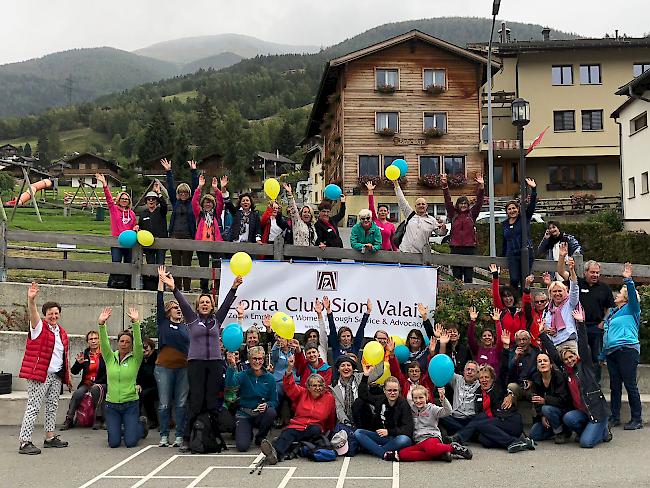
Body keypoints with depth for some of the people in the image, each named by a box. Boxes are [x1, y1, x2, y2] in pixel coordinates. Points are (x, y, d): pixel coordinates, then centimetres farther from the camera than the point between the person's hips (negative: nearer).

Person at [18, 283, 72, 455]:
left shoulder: (62, 333, 14)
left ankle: (50, 437, 23)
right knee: (33, 407, -8)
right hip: (39, 375, -7)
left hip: (57, 376, 7)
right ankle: (25, 442, -6)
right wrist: (31, 300, -47)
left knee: (52, 407, 13)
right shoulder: (39, 327, -5)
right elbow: (33, 314, -27)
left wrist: (68, 376, 18)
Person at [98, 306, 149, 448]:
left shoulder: (135, 359, -2)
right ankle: (119, 429, 32)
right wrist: (101, 324, -27)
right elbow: (103, 343, -11)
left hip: (130, 404, -2)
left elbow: (138, 343, -17)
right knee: (114, 443, -4)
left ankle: (141, 425, 27)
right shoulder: (110, 358, 4)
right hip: (112, 405, 2)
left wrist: (135, 323, -30)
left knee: (130, 442, -6)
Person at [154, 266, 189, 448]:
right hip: (164, 367, -2)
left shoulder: (186, 326, 13)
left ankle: (180, 436, 8)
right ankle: (164, 436, 10)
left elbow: (191, 345, 16)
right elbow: (159, 302, -3)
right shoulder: (163, 322, 6)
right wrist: (161, 280, -9)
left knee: (181, 403, 2)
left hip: (183, 368, 2)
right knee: (164, 404, 2)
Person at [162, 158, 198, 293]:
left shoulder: (192, 202, 8)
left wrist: (194, 171, -2)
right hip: (175, 235, 2)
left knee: (187, 263, 0)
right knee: (175, 263, 3)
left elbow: (195, 187, 3)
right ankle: (176, 287, 8)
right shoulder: (175, 202, 12)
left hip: (188, 235, -2)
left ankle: (187, 288, 3)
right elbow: (170, 187, 8)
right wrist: (168, 171, 2)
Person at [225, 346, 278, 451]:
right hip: (244, 415, -2)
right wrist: (231, 366, -44)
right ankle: (247, 433, 18)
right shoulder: (243, 375, -6)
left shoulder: (270, 378, 0)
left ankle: (260, 438, -3)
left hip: (261, 414, 2)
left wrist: (266, 405, -23)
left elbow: (274, 401, 0)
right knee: (242, 447, -21)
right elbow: (230, 384, -29)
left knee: (271, 412, -32)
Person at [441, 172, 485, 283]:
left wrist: (481, 186, -11)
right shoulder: (453, 214, 10)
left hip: (470, 246, 0)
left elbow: (479, 202, 1)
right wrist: (444, 186, -9)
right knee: (456, 274, 3)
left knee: (469, 275, 1)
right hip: (456, 246, 0)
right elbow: (447, 201, 2)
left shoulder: (472, 214, 10)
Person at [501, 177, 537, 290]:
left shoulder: (524, 218, 5)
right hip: (512, 255, 2)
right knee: (514, 280, -11)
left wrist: (533, 189, -20)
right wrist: (502, 256, 25)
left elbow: (532, 205, -8)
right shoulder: (504, 224, 15)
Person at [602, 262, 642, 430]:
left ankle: (637, 419, -1)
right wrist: (602, 353, 20)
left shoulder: (631, 309, 3)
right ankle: (615, 418, 14)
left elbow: (633, 295, -18)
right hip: (611, 352, 7)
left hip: (627, 350, -7)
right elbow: (606, 333, 24)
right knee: (615, 386, 8)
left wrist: (628, 280, -29)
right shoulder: (612, 312, 22)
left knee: (630, 385, -6)